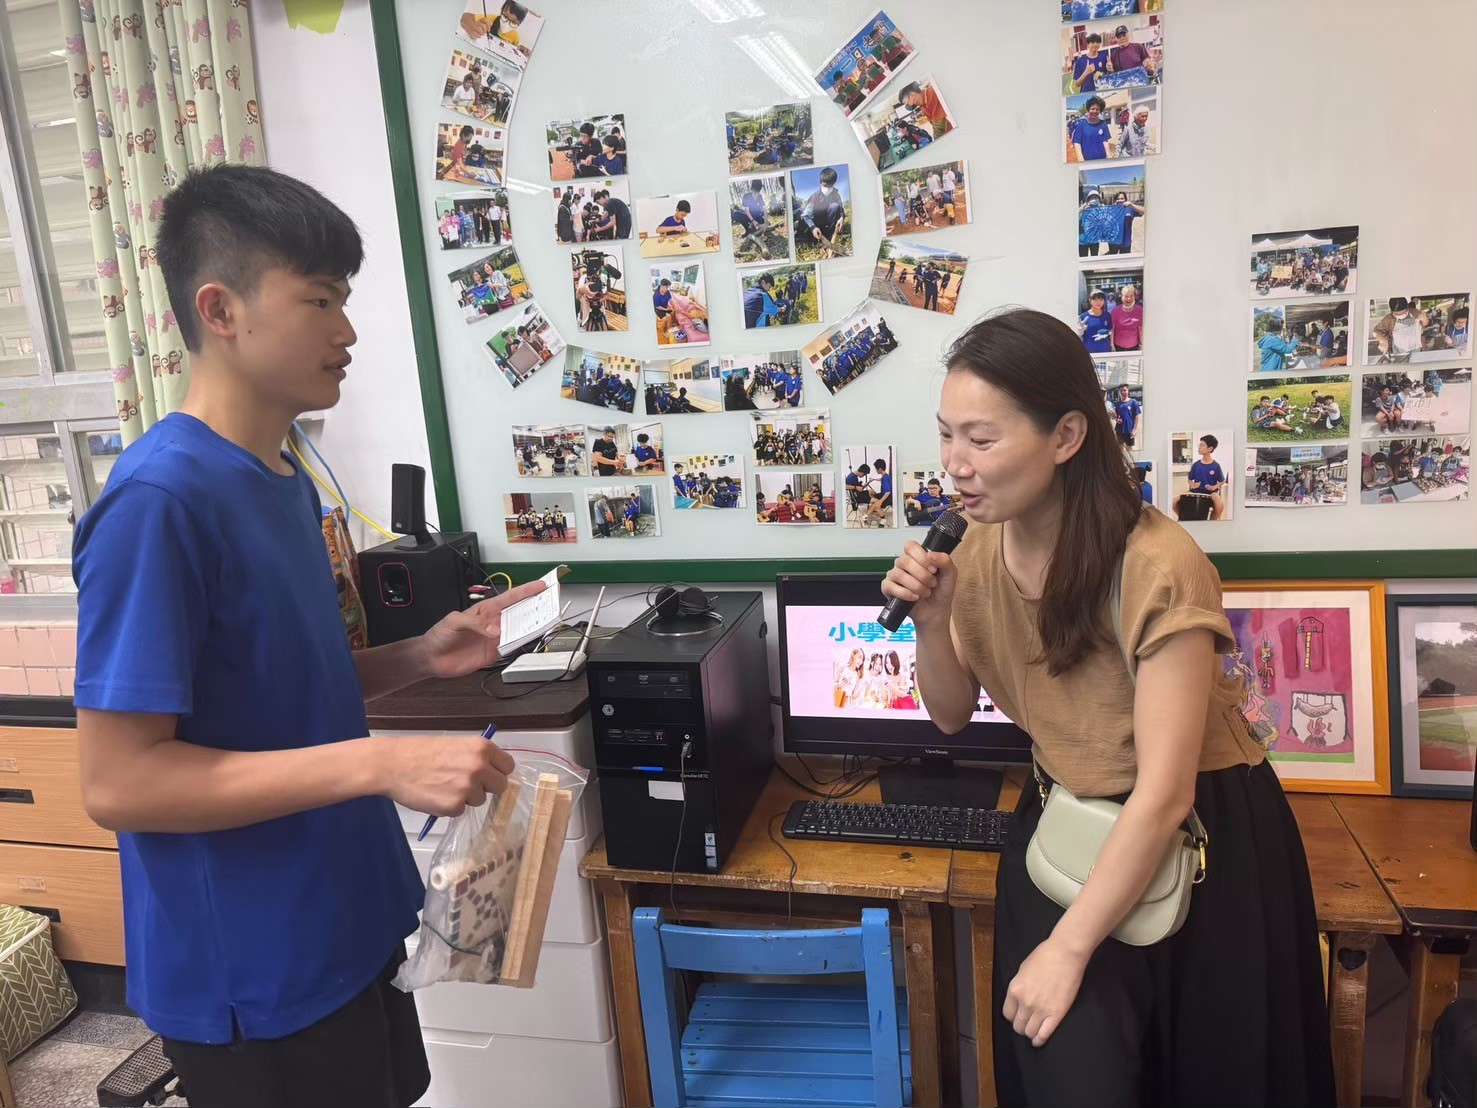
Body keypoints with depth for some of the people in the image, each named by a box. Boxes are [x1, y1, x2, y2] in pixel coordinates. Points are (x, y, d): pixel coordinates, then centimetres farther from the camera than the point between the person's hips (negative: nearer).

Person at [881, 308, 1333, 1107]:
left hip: (1199, 839, -4)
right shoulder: (983, 546, -6)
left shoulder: (1154, 565, -27)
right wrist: (932, 622, -16)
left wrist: (1067, 949, -21)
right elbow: (952, 717, 3)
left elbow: (1163, 795, -25)